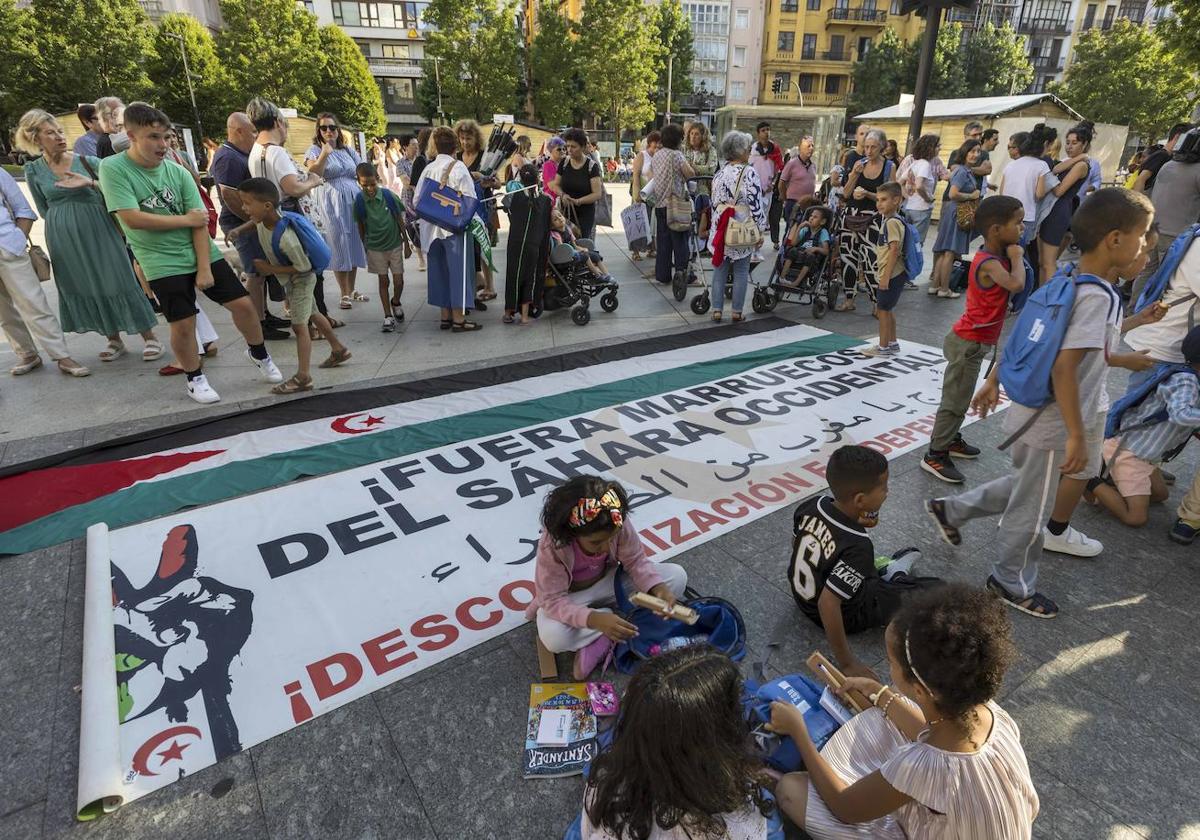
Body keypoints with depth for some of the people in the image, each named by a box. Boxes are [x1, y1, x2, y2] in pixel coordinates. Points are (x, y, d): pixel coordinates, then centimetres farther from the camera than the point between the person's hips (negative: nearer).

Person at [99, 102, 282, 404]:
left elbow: (200, 223, -4)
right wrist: (186, 219, -10)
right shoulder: (112, 168, -8)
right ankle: (195, 378, 20)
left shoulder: (178, 172, 0)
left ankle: (258, 353, 27)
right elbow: (133, 219, -17)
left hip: (203, 254, 3)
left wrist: (204, 268, -11)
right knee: (183, 325, -4)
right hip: (163, 264, -3)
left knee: (243, 304, 0)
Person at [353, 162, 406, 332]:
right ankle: (388, 316, 13)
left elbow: (400, 219, -3)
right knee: (383, 281, 7)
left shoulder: (389, 195, -12)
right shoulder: (359, 202, -10)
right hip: (375, 248, 0)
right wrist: (364, 248, 7)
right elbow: (361, 226, 1)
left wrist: (406, 242, 2)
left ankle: (395, 302, 33)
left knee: (398, 280, 1)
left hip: (395, 244, 0)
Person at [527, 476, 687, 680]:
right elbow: (553, 600, -30)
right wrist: (594, 619, -45)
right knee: (552, 637, -38)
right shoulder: (552, 546, -33)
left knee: (677, 576, -15)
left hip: (609, 582, 4)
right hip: (569, 597, -4)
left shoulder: (619, 524, -26)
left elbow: (636, 562, -13)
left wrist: (658, 588, -33)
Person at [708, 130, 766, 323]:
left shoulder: (720, 173, 6)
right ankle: (737, 311, 11)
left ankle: (717, 310, 11)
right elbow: (756, 204, -13)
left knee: (720, 270, 10)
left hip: (721, 229, 4)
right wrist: (761, 228, -5)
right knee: (741, 273, 6)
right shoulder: (749, 173, -11)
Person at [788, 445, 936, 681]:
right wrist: (846, 662, -28)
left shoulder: (811, 505, -18)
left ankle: (888, 574, 35)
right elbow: (828, 604, -39)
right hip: (846, 613, -6)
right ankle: (896, 577, 26)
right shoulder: (857, 547, -37)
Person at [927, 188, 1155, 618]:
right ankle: (1013, 584, 28)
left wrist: (993, 382, 20)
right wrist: (1077, 436, -26)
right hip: (1051, 424, -8)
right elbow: (1064, 367, -30)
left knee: (1021, 488, 28)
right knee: (1031, 510, 10)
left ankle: (949, 509, 34)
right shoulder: (1098, 296, -24)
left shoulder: (1065, 282, 2)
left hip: (1031, 411, 8)